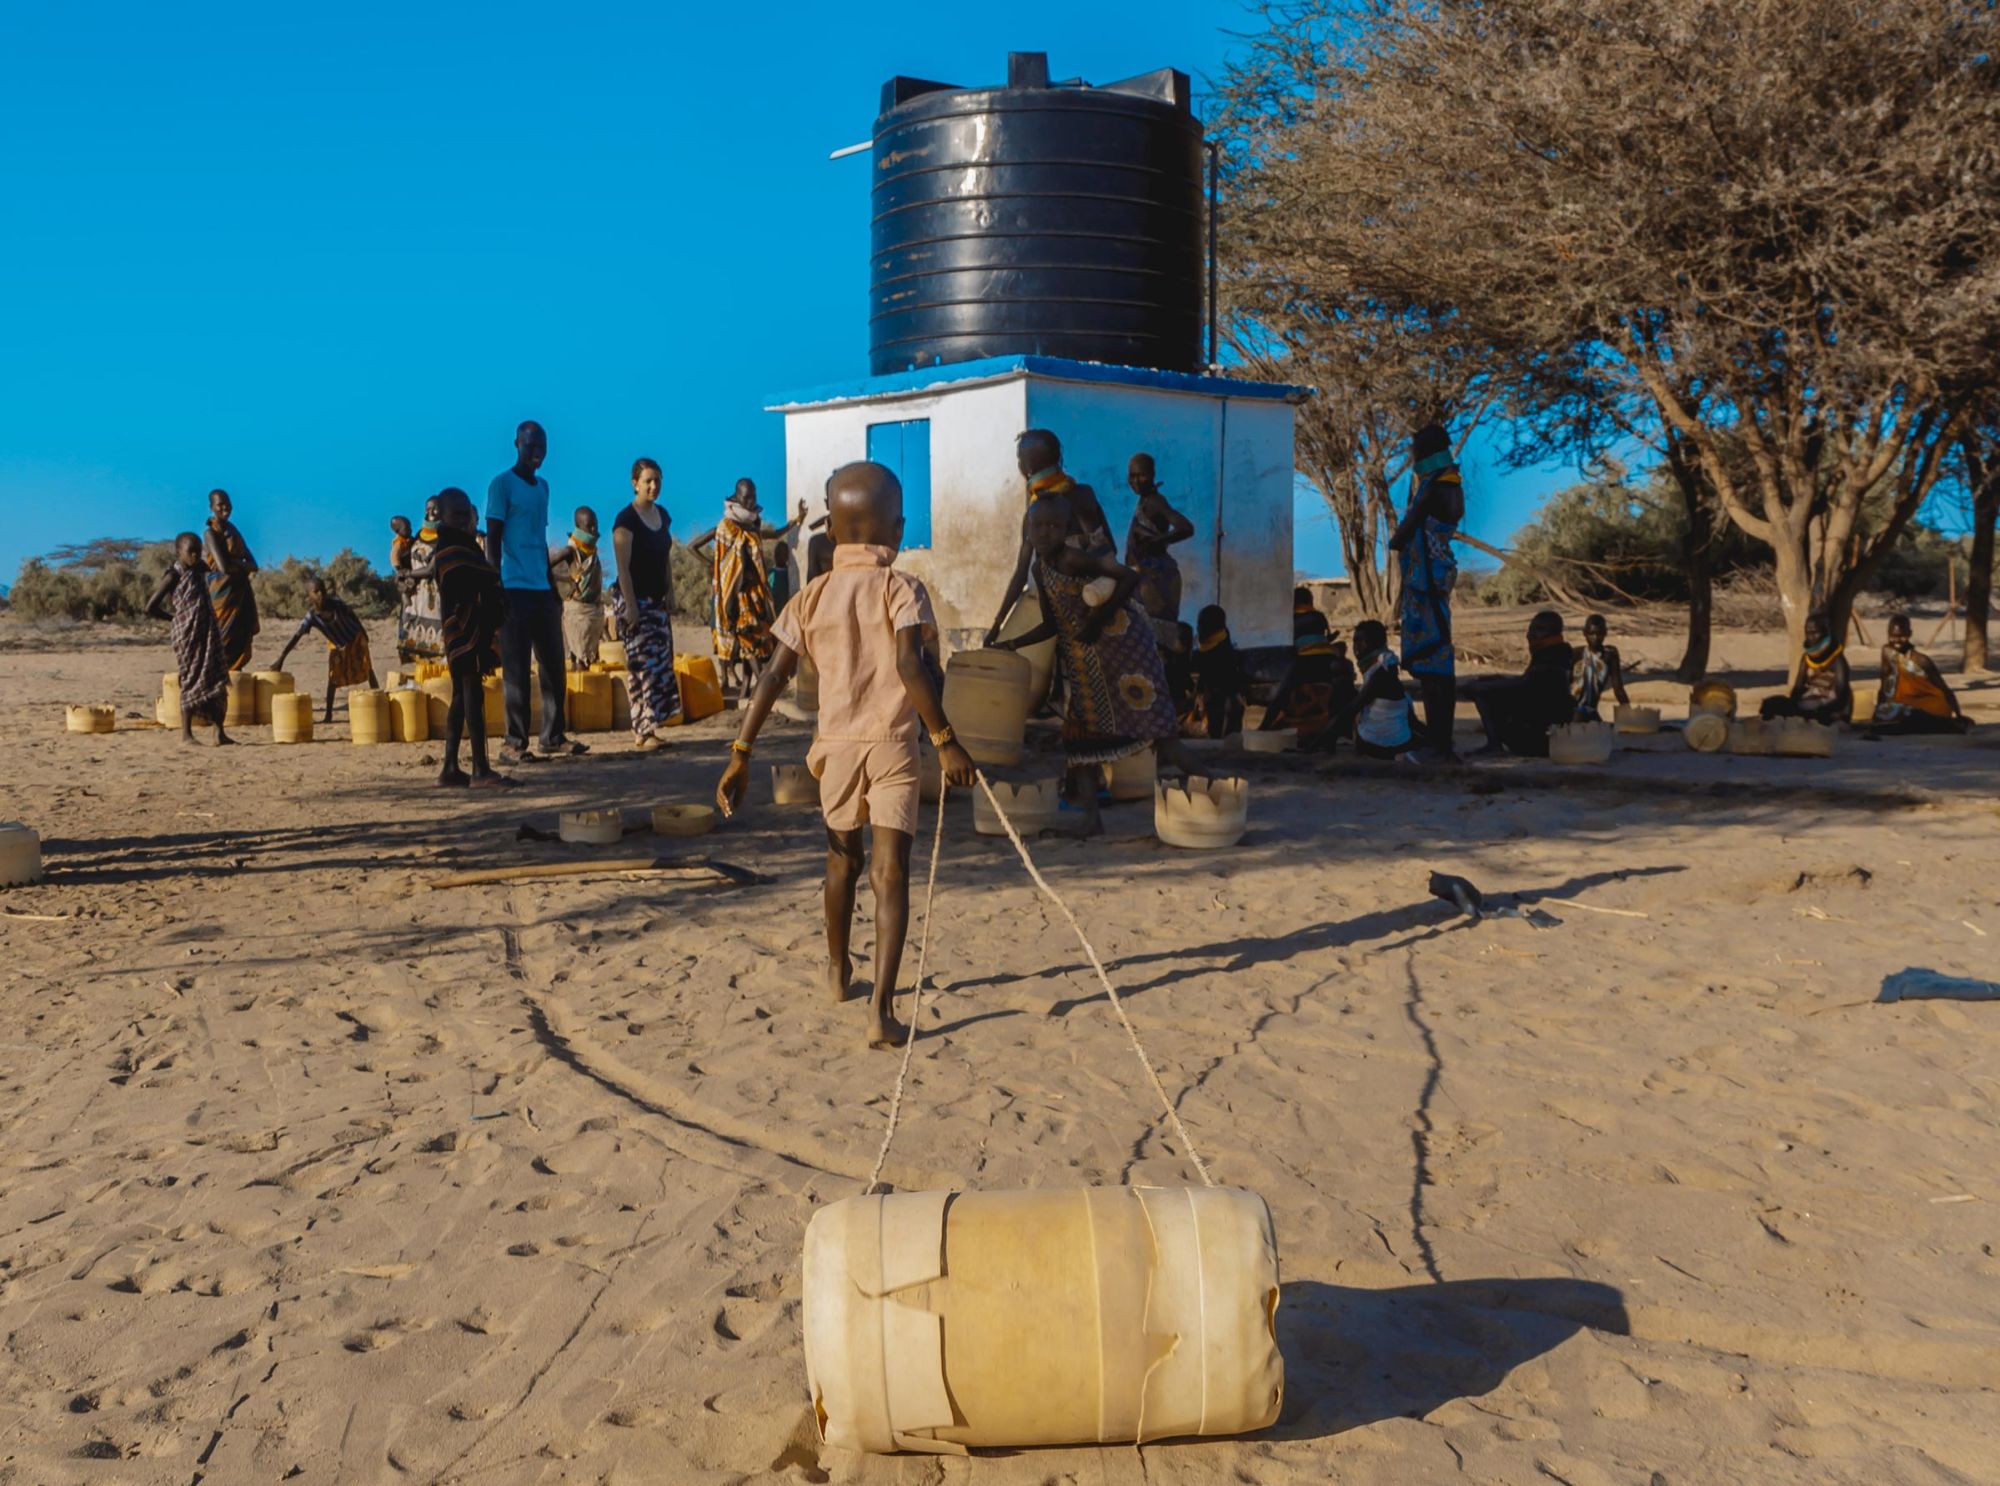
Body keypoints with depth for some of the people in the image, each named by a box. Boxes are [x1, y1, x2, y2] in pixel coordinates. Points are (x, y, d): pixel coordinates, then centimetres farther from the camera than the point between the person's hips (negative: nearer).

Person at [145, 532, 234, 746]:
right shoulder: (174, 576, -7)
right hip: (188, 636, -6)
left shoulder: (200, 570, 11)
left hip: (210, 635, 6)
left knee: (217, 682, 3)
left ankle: (219, 733, 5)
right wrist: (175, 617, 1)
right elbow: (150, 607, -6)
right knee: (191, 681, -2)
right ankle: (186, 733, 7)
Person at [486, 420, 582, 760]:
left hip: (542, 589, 7)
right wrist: (497, 589, -14)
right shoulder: (502, 484, -4)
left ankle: (553, 736, 14)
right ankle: (515, 743, -1)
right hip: (515, 589, -7)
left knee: (553, 666, 7)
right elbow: (493, 539, -8)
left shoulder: (542, 486, 18)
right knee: (517, 669, -5)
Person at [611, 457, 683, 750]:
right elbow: (623, 567, -16)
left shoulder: (662, 515, 10)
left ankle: (645, 728, 11)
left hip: (657, 601, 8)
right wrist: (631, 606, -19)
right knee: (644, 664, -11)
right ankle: (643, 732, -10)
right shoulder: (626, 520, -14)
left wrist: (670, 595, 12)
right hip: (635, 601, -8)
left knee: (660, 663, 6)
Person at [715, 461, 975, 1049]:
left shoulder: (811, 598, 6)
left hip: (835, 746, 4)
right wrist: (946, 740, -16)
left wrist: (740, 754, 1)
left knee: (842, 856, 25)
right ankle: (881, 1008, -16)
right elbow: (910, 666, -21)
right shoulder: (902, 591, -5)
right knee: (891, 872, -5)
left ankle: (838, 969, 45)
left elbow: (773, 677, 0)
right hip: (893, 744, -4)